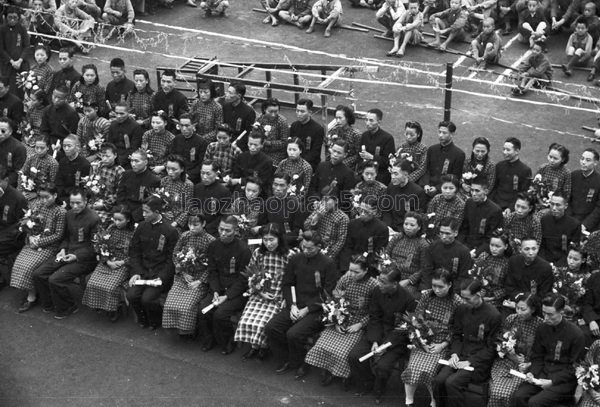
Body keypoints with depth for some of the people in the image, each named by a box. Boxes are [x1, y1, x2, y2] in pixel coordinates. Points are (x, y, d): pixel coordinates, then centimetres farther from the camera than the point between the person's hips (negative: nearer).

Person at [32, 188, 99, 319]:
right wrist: (62, 249, 0)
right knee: (38, 274, -4)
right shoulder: (69, 215, 8)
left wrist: (76, 256, -20)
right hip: (67, 254, 8)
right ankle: (49, 304, 16)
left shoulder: (93, 219, -15)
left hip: (84, 259, -8)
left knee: (55, 279, -24)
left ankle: (67, 308, 1)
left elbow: (95, 247, -12)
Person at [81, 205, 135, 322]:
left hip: (123, 264, -4)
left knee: (110, 287, -26)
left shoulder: (133, 234, -6)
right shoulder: (110, 230, 5)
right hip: (107, 262, 4)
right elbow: (100, 248, 5)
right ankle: (100, 306, 2)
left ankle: (115, 309, -2)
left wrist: (122, 262, -15)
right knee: (92, 284, -18)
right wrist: (108, 262, -9)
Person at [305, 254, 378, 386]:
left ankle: (337, 373, 5)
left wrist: (360, 325, -16)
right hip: (341, 320, 4)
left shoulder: (373, 285, -13)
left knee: (342, 350, -22)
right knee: (323, 344, -18)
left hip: (359, 324, -4)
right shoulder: (345, 279, -2)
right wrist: (337, 321, -6)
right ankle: (327, 370, 5)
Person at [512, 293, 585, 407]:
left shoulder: (575, 333, -10)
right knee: (518, 396, -22)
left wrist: (552, 381, -16)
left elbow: (575, 367, -7)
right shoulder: (542, 329, 5)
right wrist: (532, 373, -8)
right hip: (543, 372, 5)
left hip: (564, 379, -5)